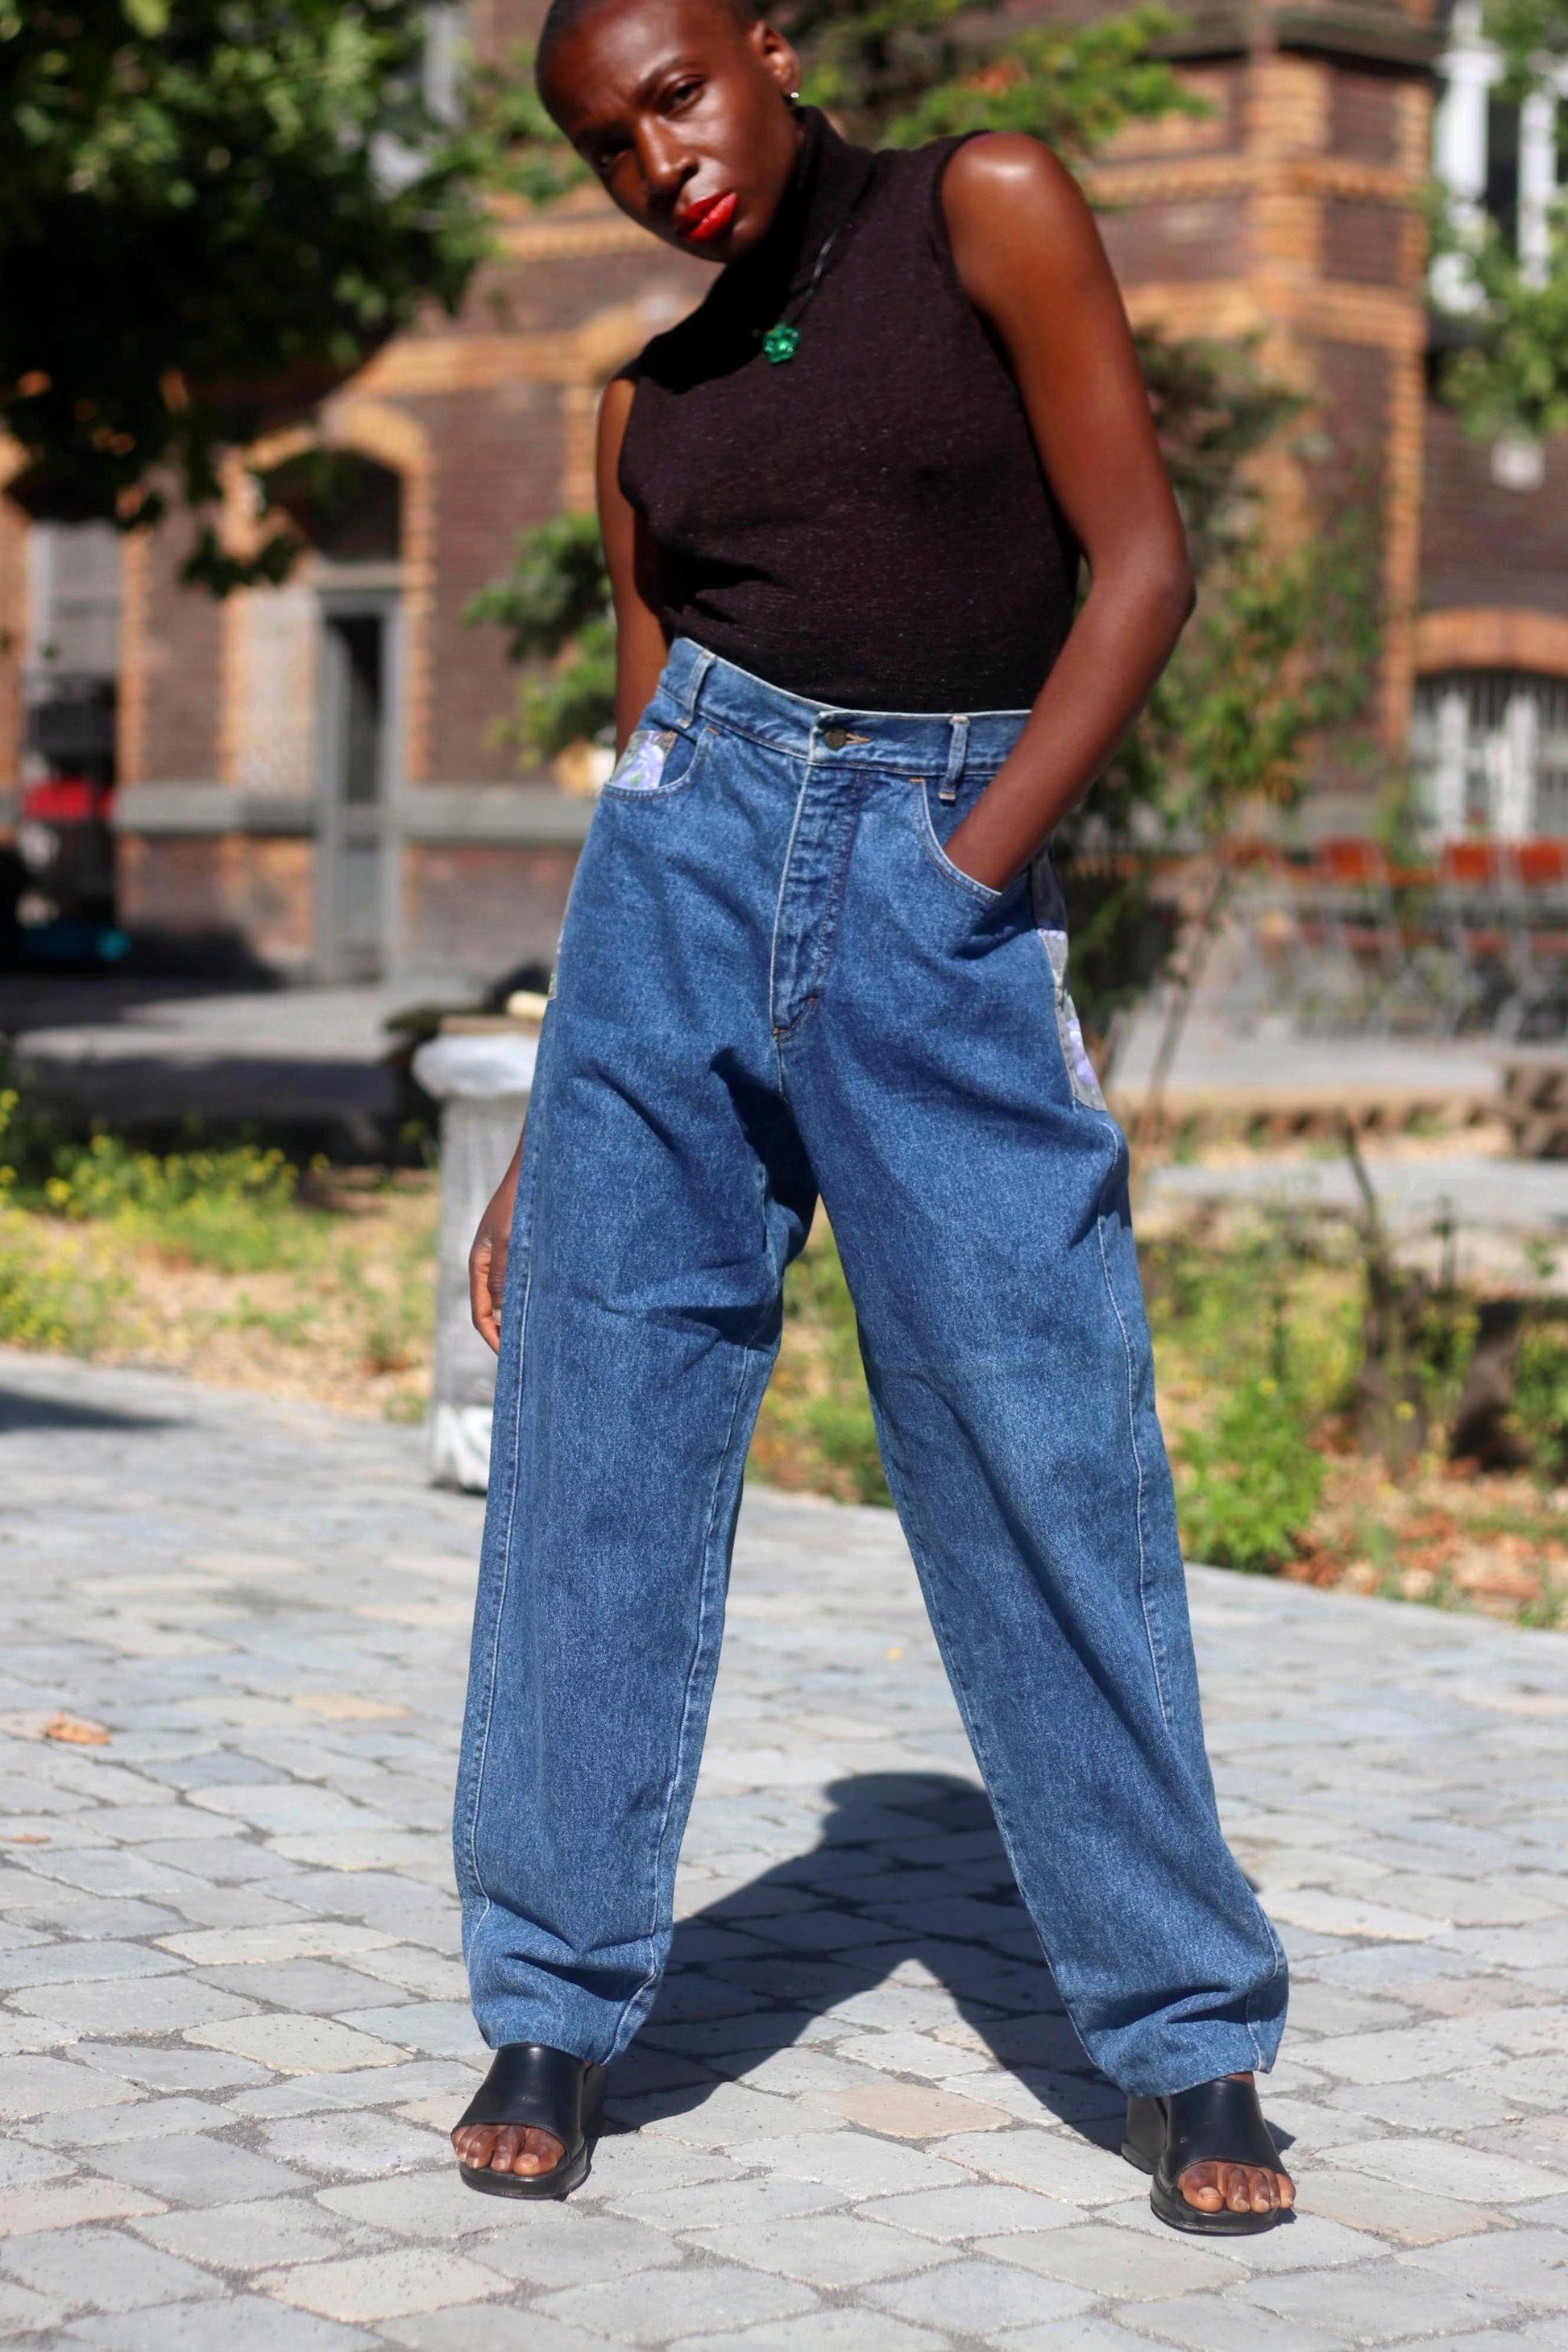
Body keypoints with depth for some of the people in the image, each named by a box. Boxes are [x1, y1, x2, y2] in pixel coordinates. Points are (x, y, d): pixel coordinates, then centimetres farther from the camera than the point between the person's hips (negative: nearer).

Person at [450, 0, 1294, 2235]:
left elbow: (1143, 564, -2)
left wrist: (972, 866, -10)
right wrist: (554, 1125, 11)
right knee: (601, 1433, 0)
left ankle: (1189, 2039, 8)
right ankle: (556, 2007, 12)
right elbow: (646, 738, 15)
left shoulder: (986, 207, 4)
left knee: (1047, 1454, -4)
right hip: (697, 854, 4)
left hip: (949, 881, -4)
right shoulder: (654, 403, 15)